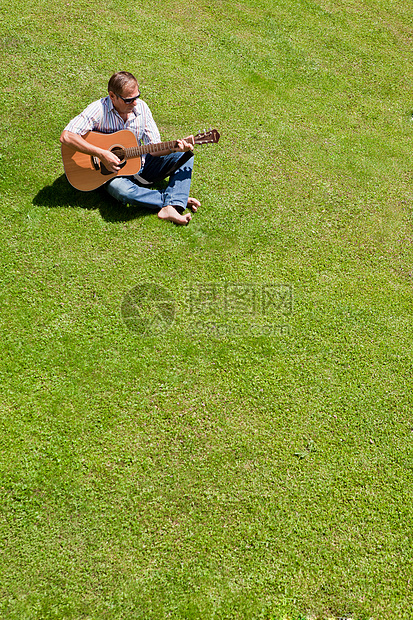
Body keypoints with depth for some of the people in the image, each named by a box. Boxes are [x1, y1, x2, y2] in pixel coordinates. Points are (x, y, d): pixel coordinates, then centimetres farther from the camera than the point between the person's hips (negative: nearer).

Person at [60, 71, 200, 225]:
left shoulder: (141, 107, -4)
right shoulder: (99, 110, -18)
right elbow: (66, 136, -26)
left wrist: (174, 148, -24)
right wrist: (101, 154, -31)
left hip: (141, 165, 5)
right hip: (113, 170, -5)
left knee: (186, 155, -10)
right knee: (122, 191, -40)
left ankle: (171, 208, -30)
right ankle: (177, 199, -23)